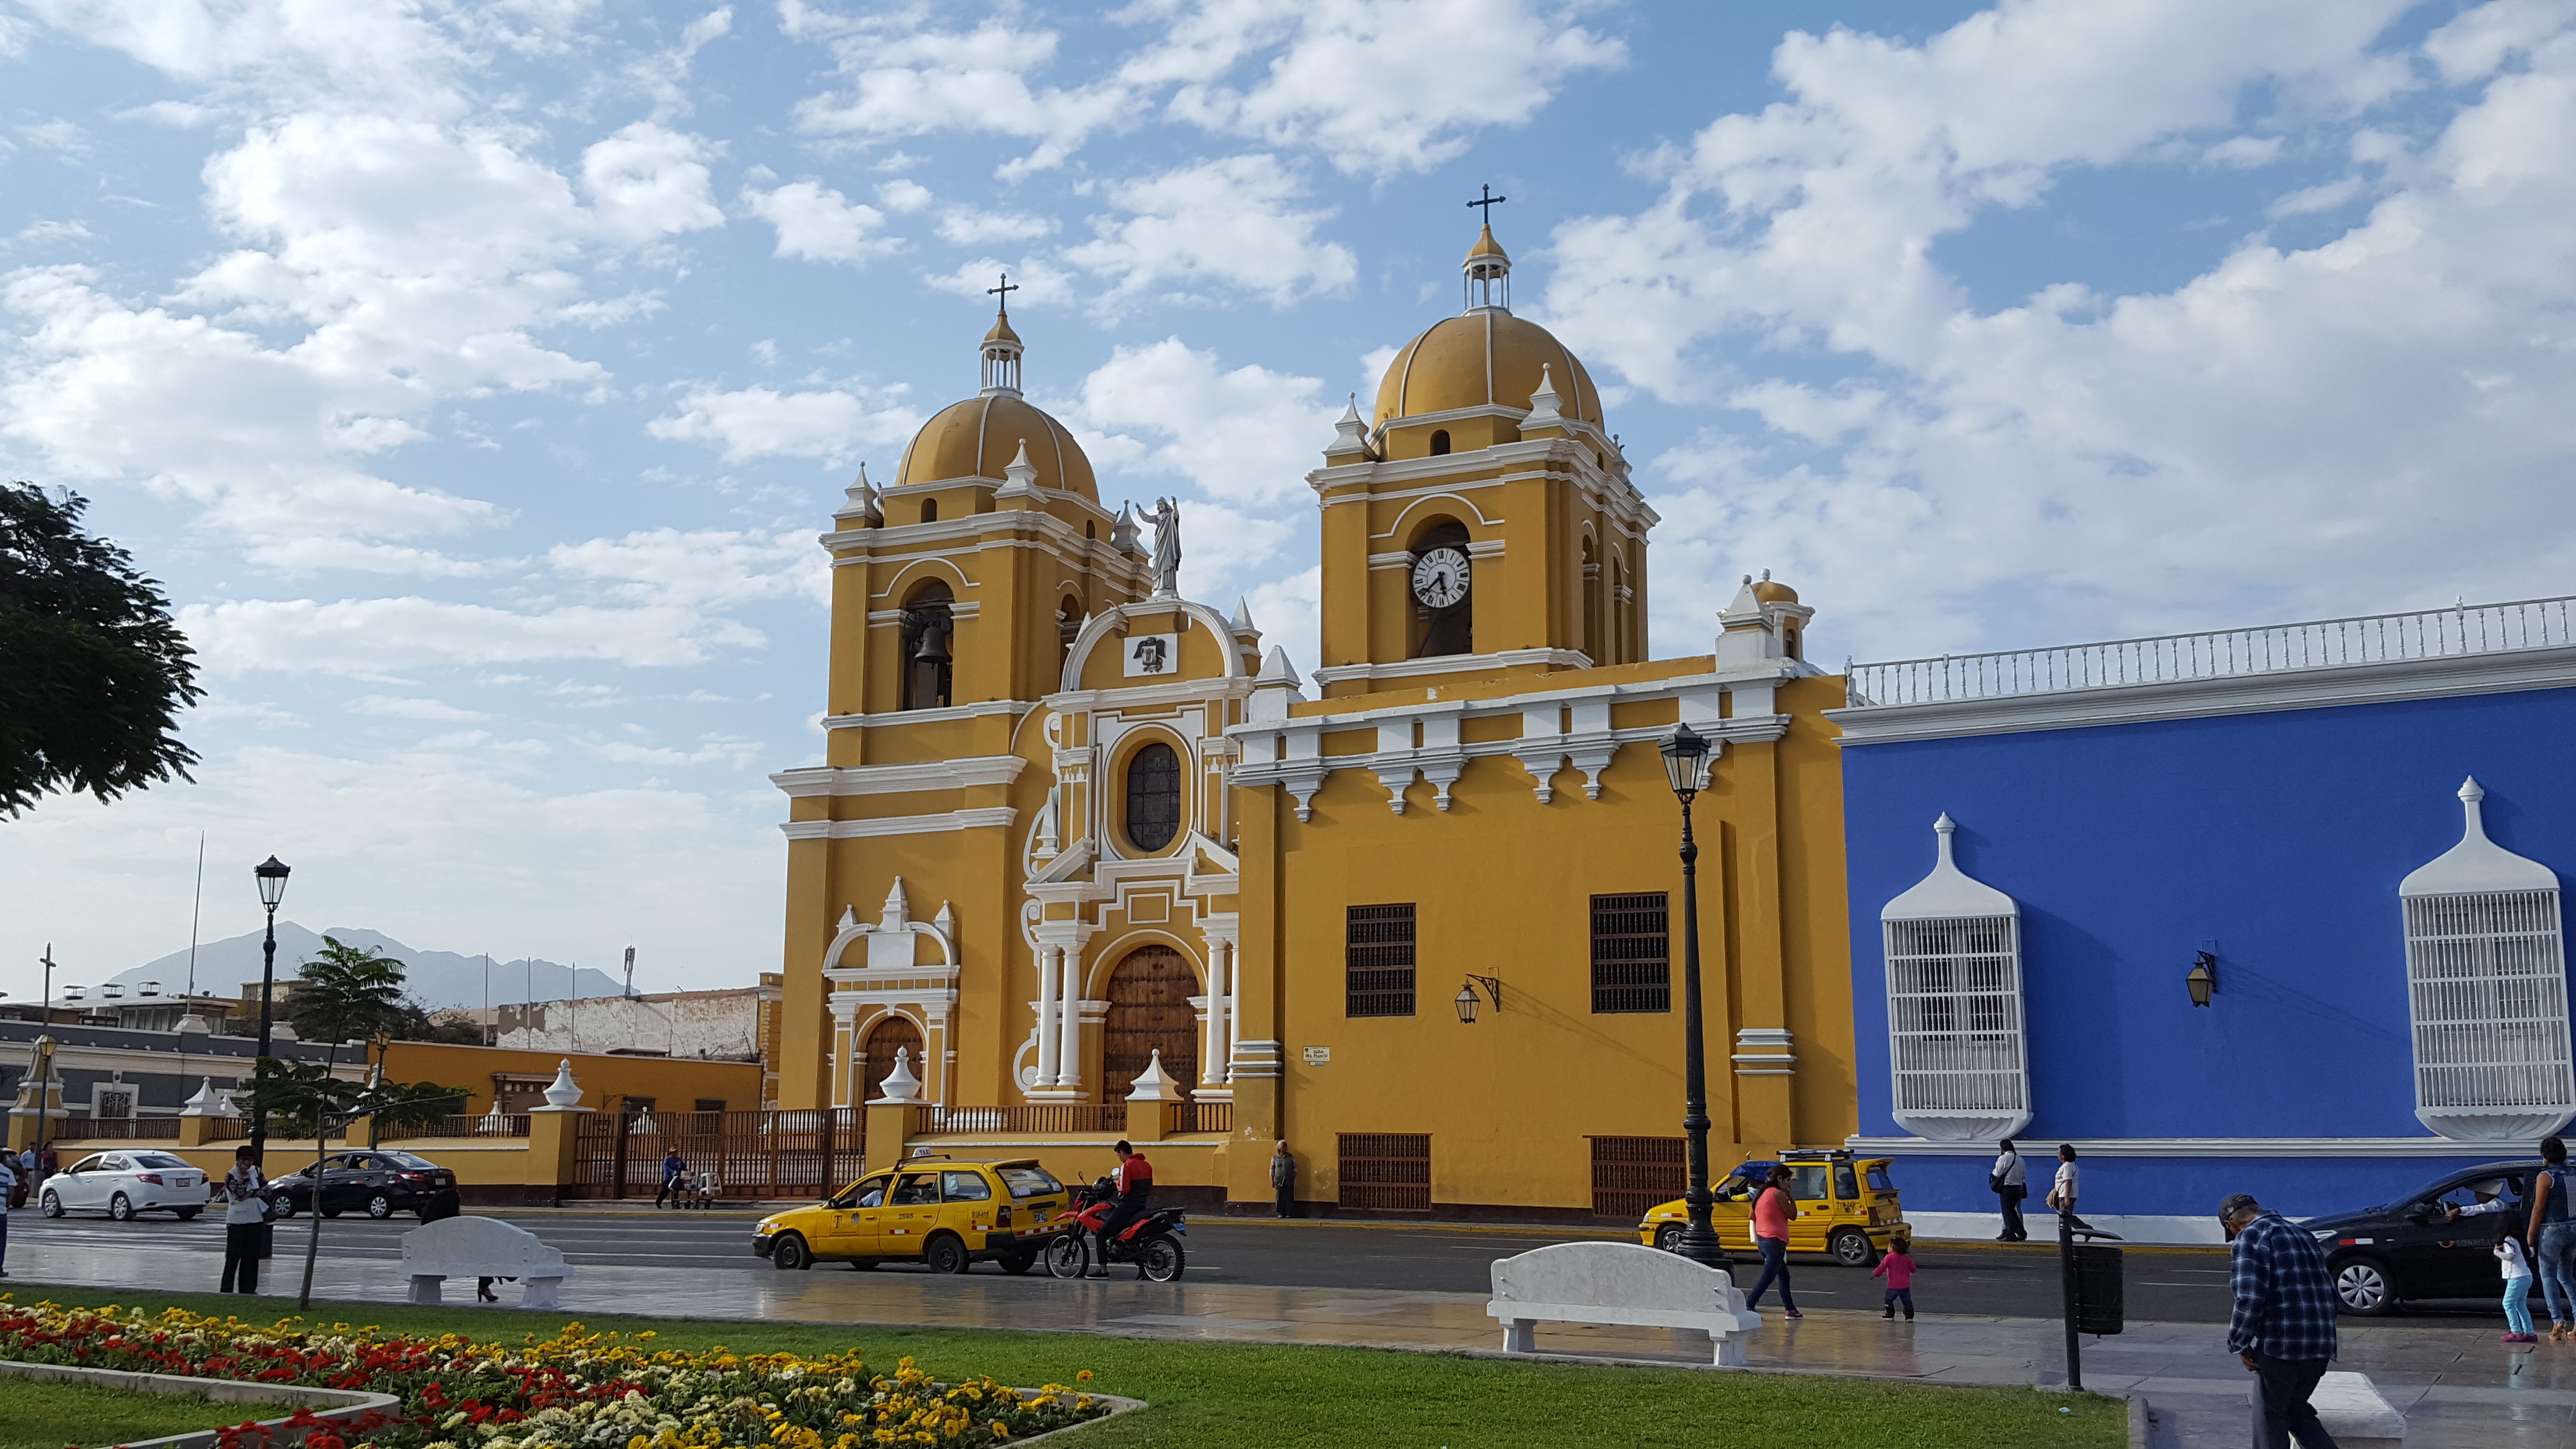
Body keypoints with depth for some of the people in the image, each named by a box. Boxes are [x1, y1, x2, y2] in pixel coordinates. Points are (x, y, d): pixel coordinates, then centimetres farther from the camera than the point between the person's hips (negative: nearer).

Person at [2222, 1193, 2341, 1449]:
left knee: (2270, 1419, 6)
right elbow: (2329, 1291, 20)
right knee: (2297, 1410, 23)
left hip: (2280, 1347, -7)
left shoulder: (2250, 1237, -7)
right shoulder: (2303, 1234, 19)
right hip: (2321, 1346, 8)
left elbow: (2249, 1299, -17)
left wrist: (2240, 1345, -7)